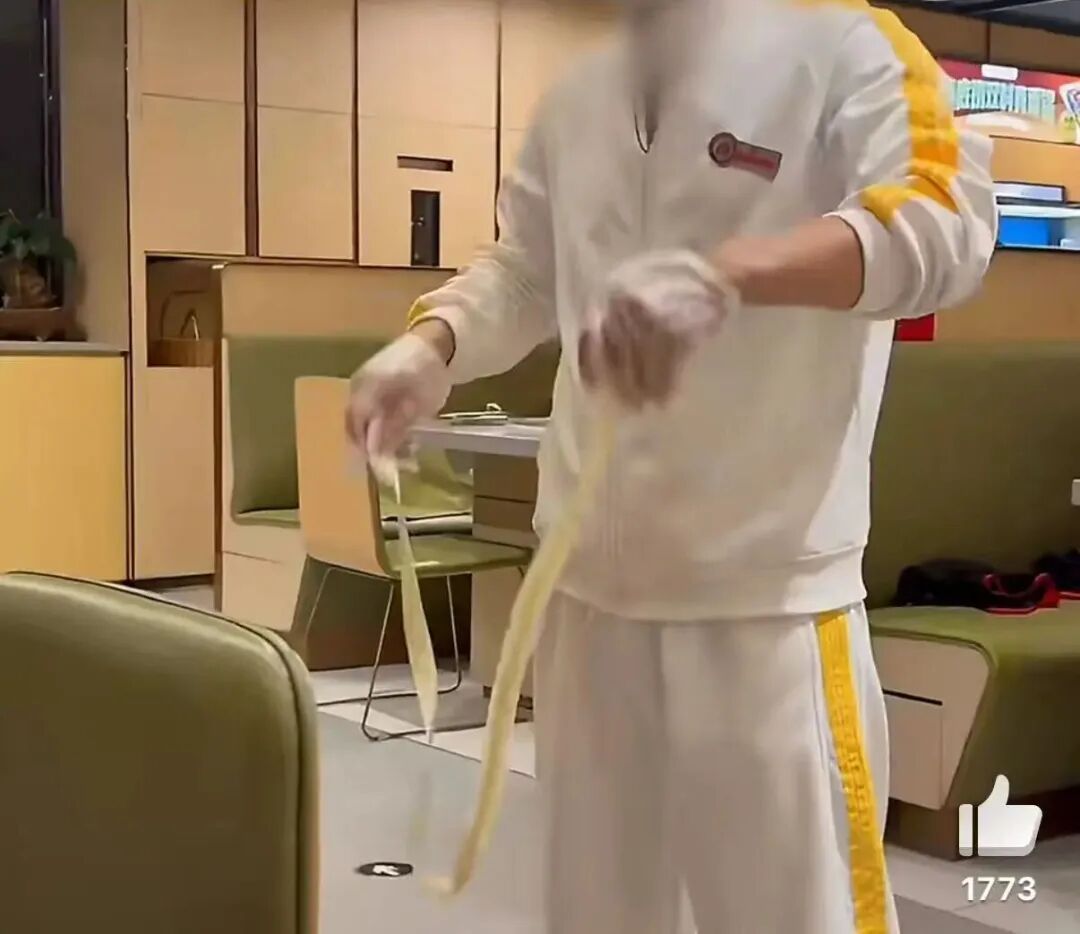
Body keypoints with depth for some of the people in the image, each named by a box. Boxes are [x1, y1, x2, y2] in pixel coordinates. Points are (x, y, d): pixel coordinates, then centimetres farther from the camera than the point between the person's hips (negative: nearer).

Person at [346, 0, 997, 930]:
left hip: (767, 580, -5)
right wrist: (430, 343, -2)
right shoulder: (574, 100, 14)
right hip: (589, 572, 6)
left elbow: (944, 215, -20)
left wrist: (729, 271, -37)